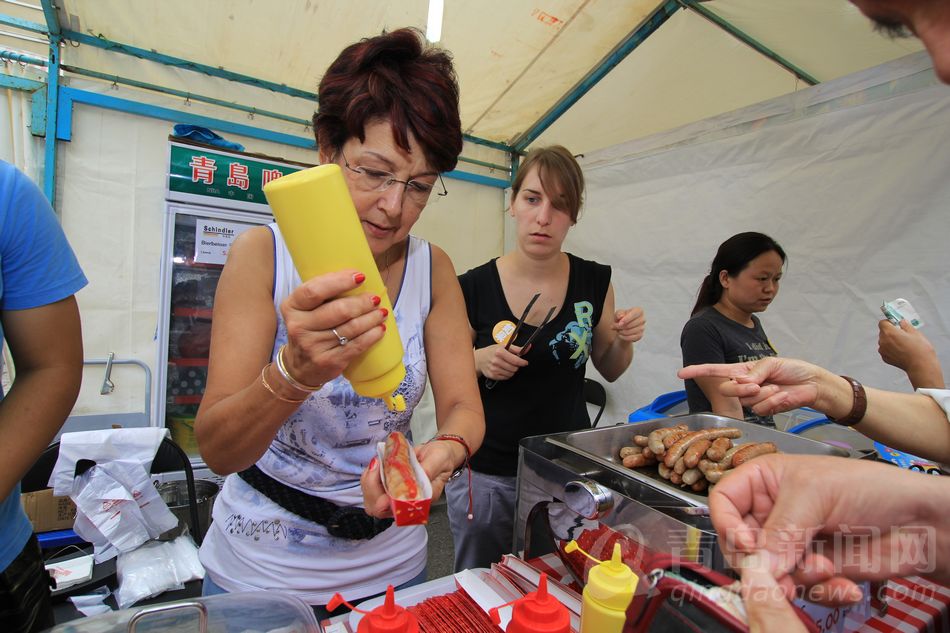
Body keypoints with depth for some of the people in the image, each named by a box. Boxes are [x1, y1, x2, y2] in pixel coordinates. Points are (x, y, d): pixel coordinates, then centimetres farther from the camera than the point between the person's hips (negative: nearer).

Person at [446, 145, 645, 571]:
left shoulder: (595, 281, -4)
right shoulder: (473, 288, -11)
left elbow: (609, 370, 9)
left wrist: (625, 339, -11)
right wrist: (479, 361, -19)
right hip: (486, 475, -1)